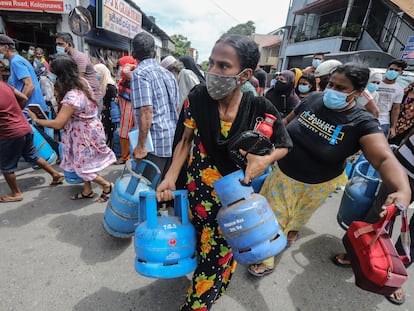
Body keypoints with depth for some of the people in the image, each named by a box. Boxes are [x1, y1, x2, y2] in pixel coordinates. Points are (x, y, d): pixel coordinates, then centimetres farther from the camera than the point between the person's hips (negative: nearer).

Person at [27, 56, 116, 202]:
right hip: (87, 129, 9)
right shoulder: (82, 81, -4)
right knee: (82, 163, 20)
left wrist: (36, 120, -11)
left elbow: (58, 124, -25)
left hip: (85, 133, -9)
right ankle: (87, 190, 34)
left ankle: (107, 186, 22)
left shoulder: (71, 97, -31)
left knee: (83, 167, 6)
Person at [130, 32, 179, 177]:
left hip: (155, 143, -7)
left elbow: (146, 111, -18)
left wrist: (141, 146, -14)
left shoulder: (140, 73, -8)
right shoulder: (168, 73, 15)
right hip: (173, 140, 8)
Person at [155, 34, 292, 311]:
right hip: (197, 186, 1)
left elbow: (283, 146, -4)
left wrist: (265, 161, -24)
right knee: (198, 240, 19)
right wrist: (171, 177, -11)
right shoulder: (197, 98, -16)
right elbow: (186, 141, -3)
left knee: (222, 246, 15)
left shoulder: (261, 109, -19)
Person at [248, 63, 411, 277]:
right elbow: (287, 121, 5)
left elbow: (386, 159, -33)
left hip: (317, 184, -3)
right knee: (273, 213, 17)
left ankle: (293, 229, 57)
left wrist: (403, 191, -50)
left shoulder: (362, 123, -22)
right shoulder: (313, 99, -11)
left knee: (300, 213, 23)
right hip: (283, 173, 4)